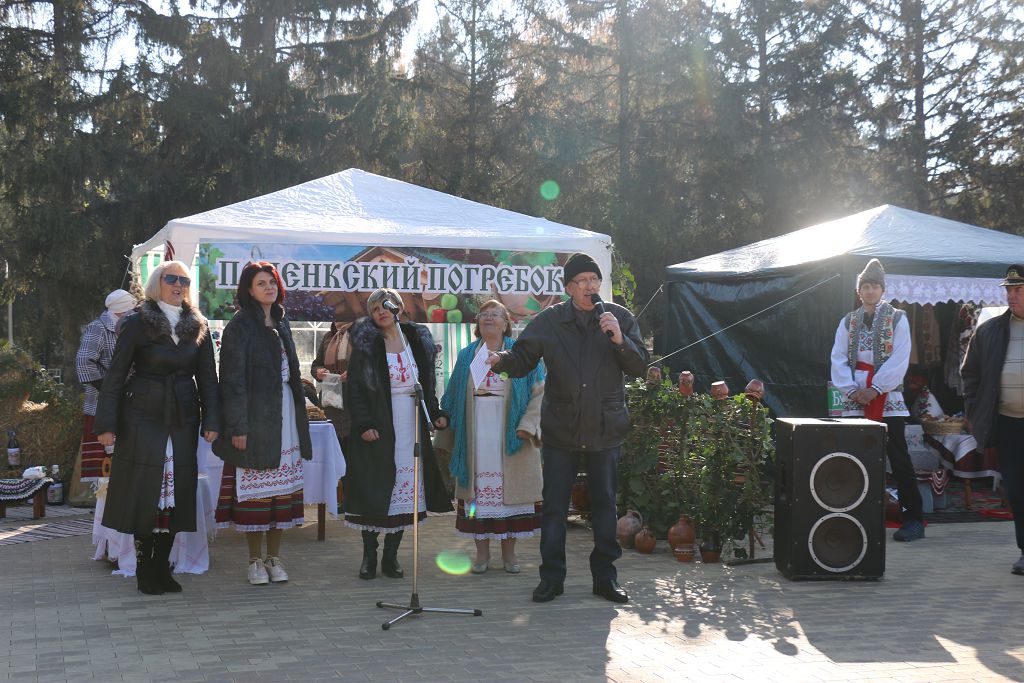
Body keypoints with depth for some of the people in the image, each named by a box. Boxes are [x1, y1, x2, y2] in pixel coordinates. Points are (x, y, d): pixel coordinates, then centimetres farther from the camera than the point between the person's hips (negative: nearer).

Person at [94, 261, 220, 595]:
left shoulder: (198, 327, 9)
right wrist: (107, 423, -7)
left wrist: (211, 420, 0)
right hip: (143, 418, -3)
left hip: (183, 419, 4)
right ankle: (144, 567, 9)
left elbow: (208, 377, 10)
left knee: (177, 492, 4)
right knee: (145, 490, -2)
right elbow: (115, 376, -2)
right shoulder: (137, 324, -2)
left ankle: (162, 565, 14)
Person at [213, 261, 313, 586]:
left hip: (285, 413, 6)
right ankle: (256, 560, 9)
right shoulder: (240, 326, -6)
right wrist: (237, 426, -16)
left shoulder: (281, 322, 15)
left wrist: (299, 413, 15)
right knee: (255, 488, -2)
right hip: (255, 415, -6)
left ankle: (274, 556, 15)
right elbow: (232, 379, -10)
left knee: (283, 485, 6)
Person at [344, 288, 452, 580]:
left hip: (411, 427, 3)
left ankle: (391, 556, 12)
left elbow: (427, 383, 16)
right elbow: (355, 388, -5)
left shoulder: (417, 340, 11)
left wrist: (435, 413, 4)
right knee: (375, 490, -2)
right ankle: (369, 556, 10)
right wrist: (363, 424, -14)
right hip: (379, 429, -3)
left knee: (405, 491, 3)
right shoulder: (365, 345, -1)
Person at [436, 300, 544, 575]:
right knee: (479, 488, 1)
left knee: (509, 488, 0)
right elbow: (453, 398, 14)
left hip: (510, 436, -2)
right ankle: (482, 551, 9)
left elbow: (538, 392, -1)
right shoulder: (467, 356, 14)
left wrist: (527, 425, -14)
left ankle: (509, 551, 9)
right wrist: (448, 437, 10)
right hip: (475, 436, 2)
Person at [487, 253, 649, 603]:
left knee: (605, 504, 10)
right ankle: (551, 577, 15)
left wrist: (619, 340, -19)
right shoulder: (549, 321, -2)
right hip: (561, 428, -1)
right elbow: (522, 358, -1)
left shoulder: (620, 318, 1)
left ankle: (605, 577, 21)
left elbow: (639, 367, -1)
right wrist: (501, 359, -23)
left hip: (606, 427, 1)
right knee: (554, 506, 3)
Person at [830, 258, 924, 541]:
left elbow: (900, 359, -7)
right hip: (855, 400, 3)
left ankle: (914, 518, 1)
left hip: (887, 399, -3)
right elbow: (838, 359, 5)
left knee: (899, 459, -4)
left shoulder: (897, 318, 1)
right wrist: (851, 389, -9)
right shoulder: (848, 322, 11)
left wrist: (875, 388, -13)